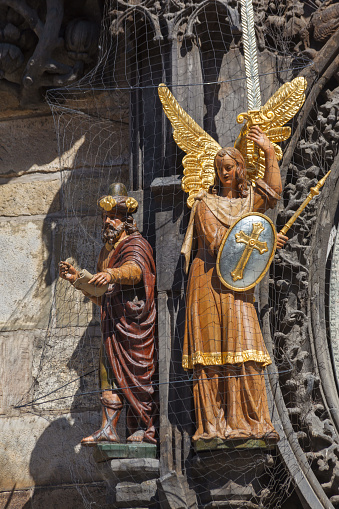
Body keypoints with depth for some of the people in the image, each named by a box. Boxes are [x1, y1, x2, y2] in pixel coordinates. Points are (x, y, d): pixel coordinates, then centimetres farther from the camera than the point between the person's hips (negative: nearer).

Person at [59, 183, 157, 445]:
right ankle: (109, 428, -5)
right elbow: (101, 296, 24)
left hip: (135, 322, -7)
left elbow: (134, 270, -30)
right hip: (114, 324, 8)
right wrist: (78, 279, 11)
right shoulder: (107, 251, 20)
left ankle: (145, 428, 0)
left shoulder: (136, 245, -5)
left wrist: (111, 275, -49)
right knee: (111, 372, -1)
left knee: (137, 373, -6)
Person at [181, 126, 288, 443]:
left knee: (244, 349, -9)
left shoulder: (250, 200, 17)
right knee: (210, 349, -5)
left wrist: (269, 152, -9)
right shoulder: (205, 202, 9)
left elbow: (273, 192, -4)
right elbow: (216, 240, -5)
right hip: (208, 280, -2)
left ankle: (252, 422, -9)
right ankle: (211, 424, -4)